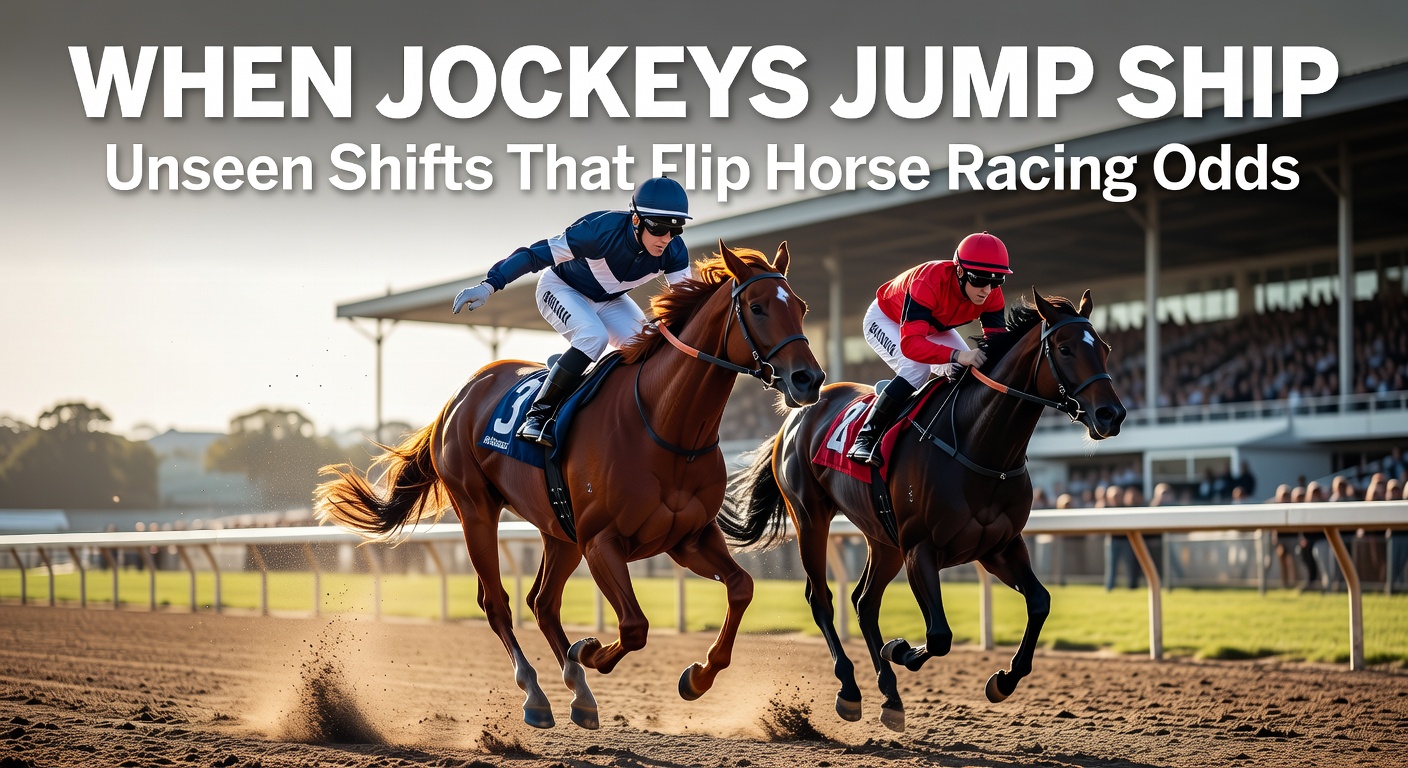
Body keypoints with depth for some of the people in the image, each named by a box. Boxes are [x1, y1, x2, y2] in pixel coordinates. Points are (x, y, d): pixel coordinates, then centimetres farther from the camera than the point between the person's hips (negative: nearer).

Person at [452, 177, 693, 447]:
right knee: (594, 336, -32)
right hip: (562, 288, -5)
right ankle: (538, 415, -26)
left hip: (609, 300, 5)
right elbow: (537, 254, -34)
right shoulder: (602, 230, -37)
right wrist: (489, 285, -41)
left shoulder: (674, 251, -23)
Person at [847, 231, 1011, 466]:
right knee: (917, 368, -32)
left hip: (935, 327, 7)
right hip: (886, 321, -7)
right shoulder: (929, 283, -44)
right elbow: (910, 343, -52)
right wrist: (957, 355, -66)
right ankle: (866, 436, -26)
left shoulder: (992, 294, -26)